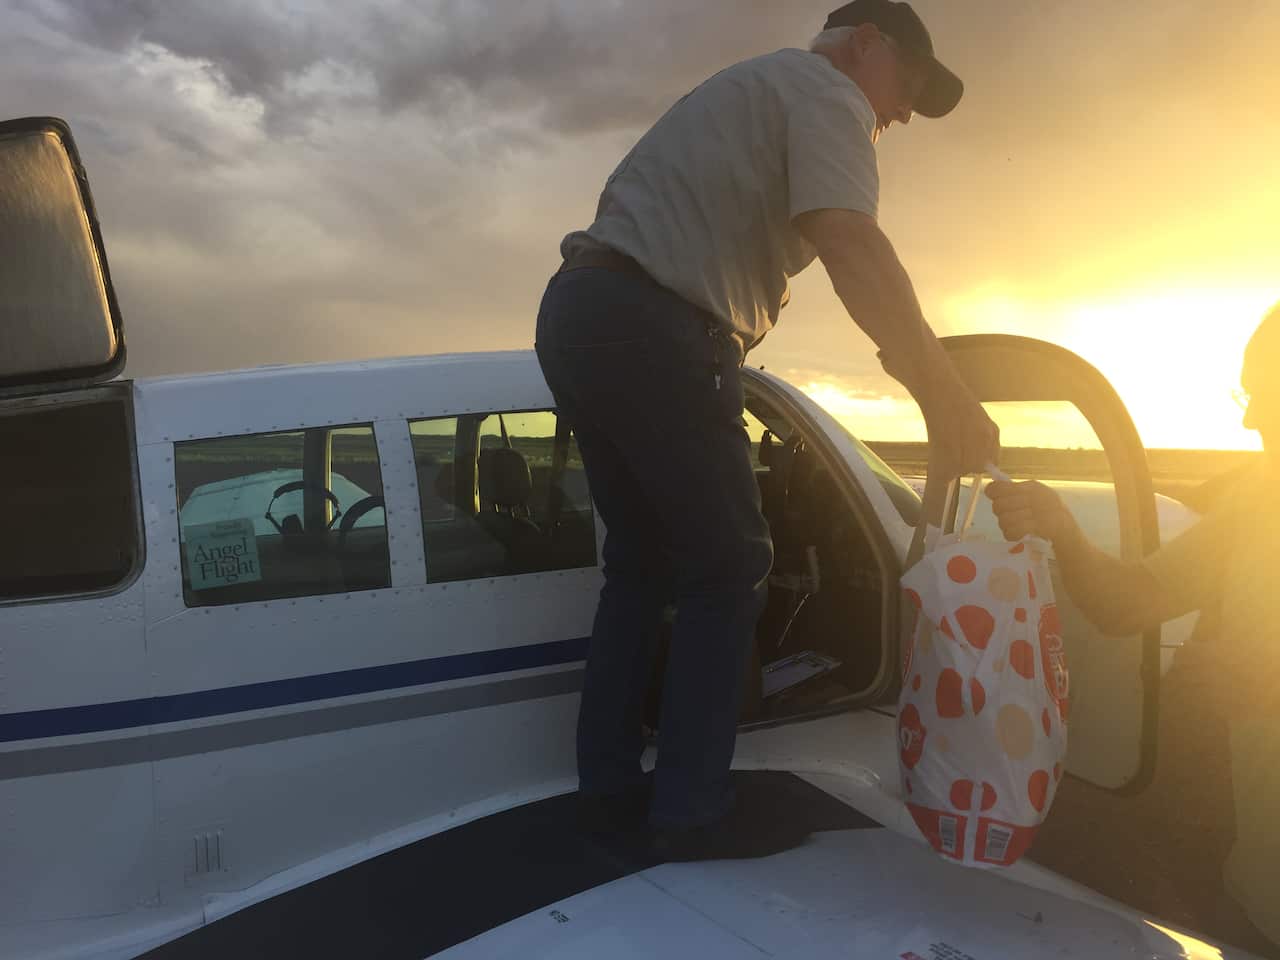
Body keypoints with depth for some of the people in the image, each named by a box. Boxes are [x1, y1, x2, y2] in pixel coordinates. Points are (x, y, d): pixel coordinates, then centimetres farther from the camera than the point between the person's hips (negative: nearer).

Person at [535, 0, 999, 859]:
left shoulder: (748, 91, 32)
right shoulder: (824, 90, 2)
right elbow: (848, 240, -17)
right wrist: (945, 396, -17)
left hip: (577, 308, 10)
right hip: (649, 327, -10)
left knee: (642, 561, 15)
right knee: (729, 569, -1)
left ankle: (609, 785, 21)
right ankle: (692, 812, 4)